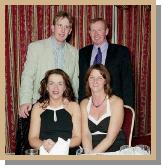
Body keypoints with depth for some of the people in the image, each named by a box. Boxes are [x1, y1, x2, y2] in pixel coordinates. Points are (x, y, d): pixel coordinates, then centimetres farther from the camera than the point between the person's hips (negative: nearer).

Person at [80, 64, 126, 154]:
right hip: (90, 150, 2)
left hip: (113, 150, -2)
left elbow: (111, 137, -11)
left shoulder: (116, 102, -3)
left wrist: (93, 153, -20)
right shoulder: (84, 103, 9)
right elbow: (85, 134, -1)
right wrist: (88, 152, -19)